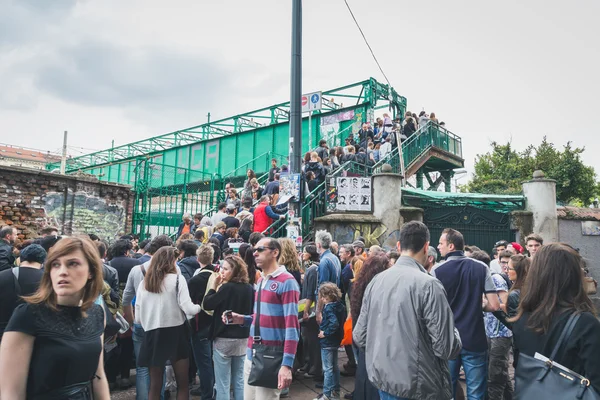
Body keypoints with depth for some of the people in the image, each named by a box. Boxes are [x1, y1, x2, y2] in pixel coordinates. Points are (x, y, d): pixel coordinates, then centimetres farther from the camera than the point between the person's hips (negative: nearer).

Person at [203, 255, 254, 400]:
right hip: (243, 339, 6)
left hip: (224, 339, -6)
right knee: (239, 381, 15)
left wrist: (214, 285, -6)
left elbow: (207, 305, -12)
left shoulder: (227, 287, -17)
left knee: (222, 383, 5)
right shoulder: (249, 289, 2)